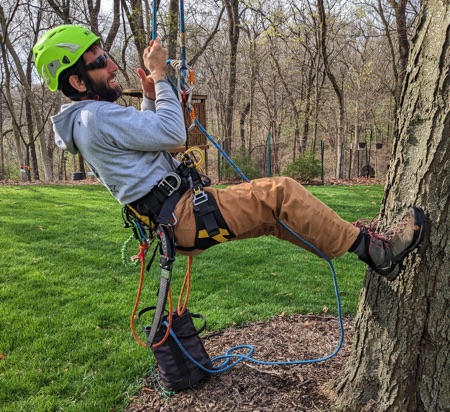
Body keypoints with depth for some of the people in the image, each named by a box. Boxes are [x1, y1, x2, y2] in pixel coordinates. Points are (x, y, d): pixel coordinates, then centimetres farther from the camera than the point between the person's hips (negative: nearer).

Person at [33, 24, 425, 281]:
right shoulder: (96, 117, -17)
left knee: (271, 213, 12)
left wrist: (149, 96, 12)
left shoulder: (86, 119, 16)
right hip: (185, 217, -11)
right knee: (281, 191, -15)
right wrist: (160, 78, -8)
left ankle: (347, 237, 18)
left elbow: (145, 134, 27)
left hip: (178, 210, 11)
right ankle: (372, 249, -4)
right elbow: (173, 134, -19)